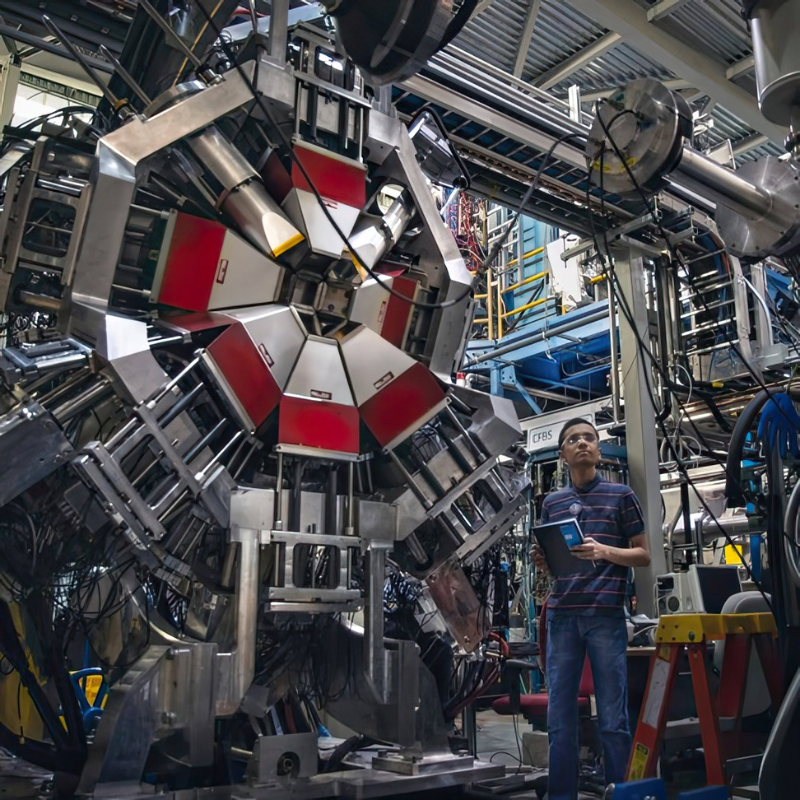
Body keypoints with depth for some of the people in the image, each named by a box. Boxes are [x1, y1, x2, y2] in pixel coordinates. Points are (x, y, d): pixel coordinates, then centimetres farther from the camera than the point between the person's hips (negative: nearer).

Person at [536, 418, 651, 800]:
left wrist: (605, 551, -14)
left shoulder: (621, 495, 5)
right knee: (560, 717, 7)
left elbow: (644, 555, 4)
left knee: (613, 718, 2)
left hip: (605, 615, -3)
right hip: (562, 615, 4)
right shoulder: (551, 502, 16)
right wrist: (542, 559, -2)